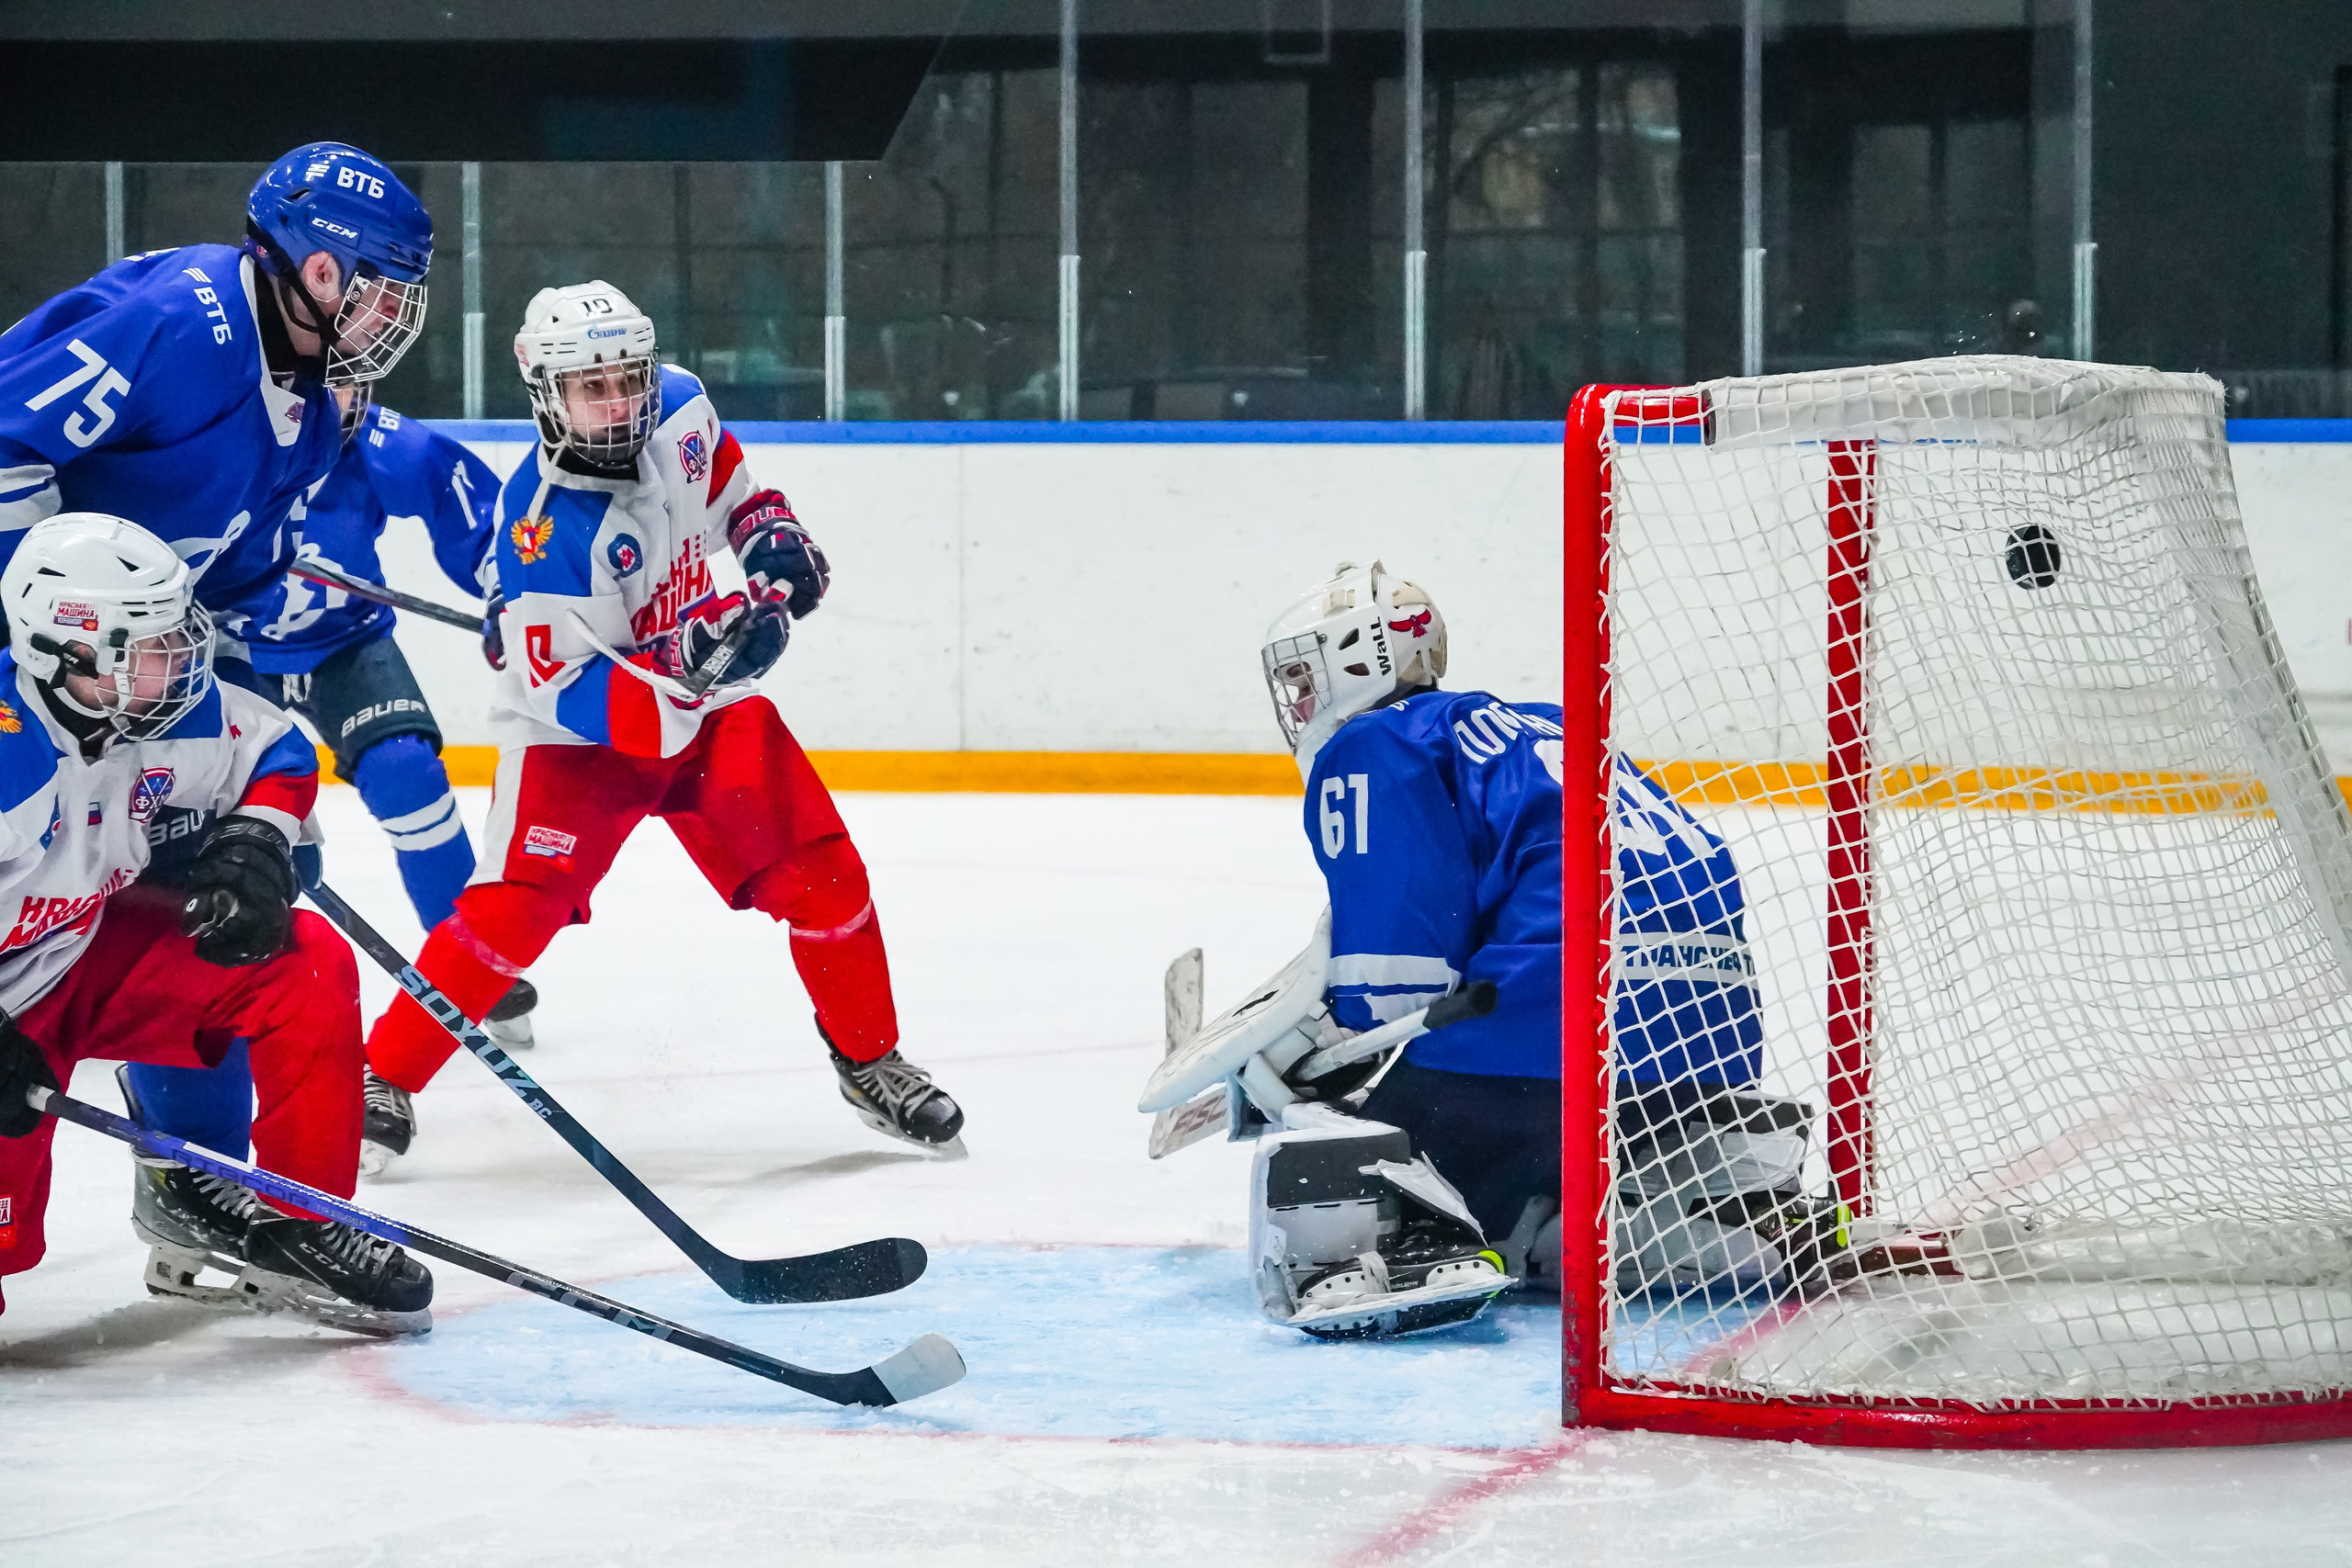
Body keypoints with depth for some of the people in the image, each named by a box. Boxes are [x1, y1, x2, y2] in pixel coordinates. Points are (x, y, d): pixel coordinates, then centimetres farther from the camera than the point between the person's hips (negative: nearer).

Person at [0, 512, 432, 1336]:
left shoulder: (170, 711, -10)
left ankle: (298, 1225, -1)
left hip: (87, 949, 7)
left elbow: (276, 752, 10)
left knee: (306, 965, -10)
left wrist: (256, 839, -10)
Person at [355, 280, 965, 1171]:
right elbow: (564, 688, -28)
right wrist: (688, 666, -41)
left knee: (822, 877, -1)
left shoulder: (678, 409, -11)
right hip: (578, 734, -5)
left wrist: (770, 530, -3)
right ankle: (382, 1079, -8)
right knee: (515, 906, -19)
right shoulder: (542, 526, -28)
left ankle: (871, 1063, 18)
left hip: (710, 702, 5)